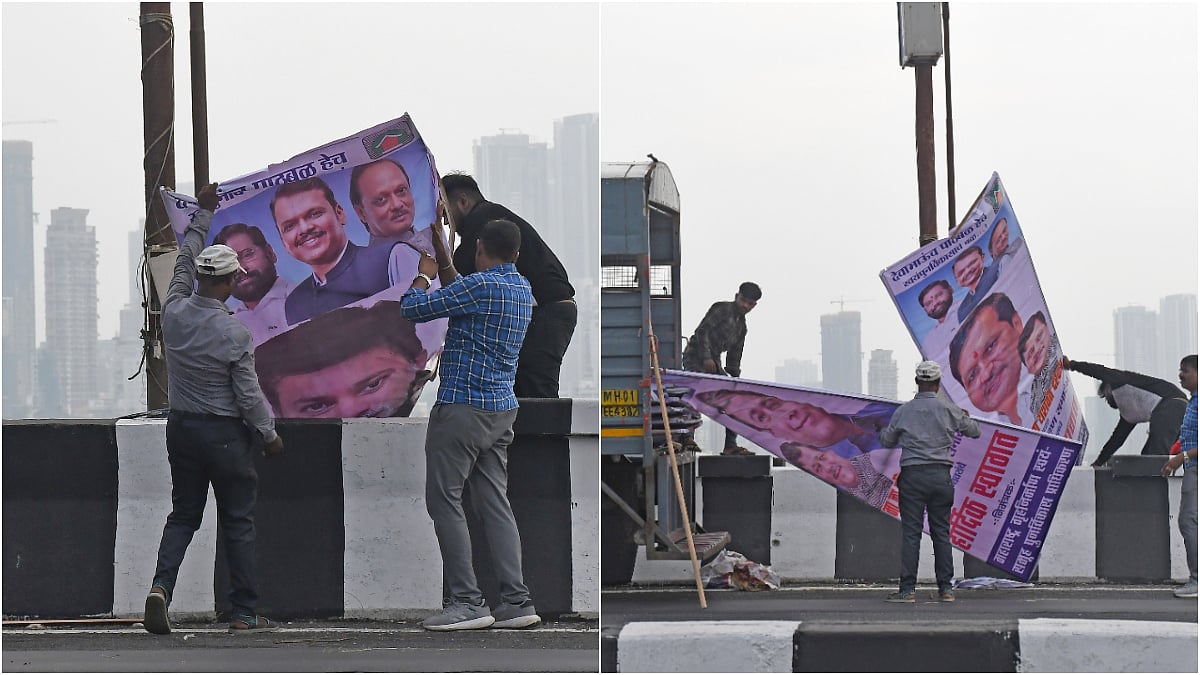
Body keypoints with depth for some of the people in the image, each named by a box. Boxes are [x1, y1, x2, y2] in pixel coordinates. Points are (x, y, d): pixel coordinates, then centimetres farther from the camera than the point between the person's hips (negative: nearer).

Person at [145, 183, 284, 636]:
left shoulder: (174, 313, -4)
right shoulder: (234, 333, -17)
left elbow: (184, 263, 14)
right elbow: (248, 394, -13)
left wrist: (204, 214, 25)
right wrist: (269, 435, 2)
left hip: (182, 427, 5)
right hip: (226, 433, -5)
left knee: (183, 515, 14)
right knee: (238, 522, 4)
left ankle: (162, 585, -8)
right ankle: (244, 613, 7)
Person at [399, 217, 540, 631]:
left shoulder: (481, 284, -15)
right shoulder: (522, 288, 12)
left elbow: (412, 308, -10)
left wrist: (424, 275, 8)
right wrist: (443, 259, 33)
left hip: (463, 407, -8)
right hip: (502, 409, 8)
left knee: (444, 500, -3)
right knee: (494, 503, 8)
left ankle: (467, 602, -8)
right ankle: (516, 601, 3)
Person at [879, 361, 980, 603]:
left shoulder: (904, 411, 1)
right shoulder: (948, 410, 2)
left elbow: (887, 441, 12)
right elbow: (974, 431, 14)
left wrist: (883, 431, 36)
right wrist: (965, 418, 37)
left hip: (912, 476, -1)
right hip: (940, 476, 1)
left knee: (910, 533, -1)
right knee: (941, 532, 8)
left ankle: (908, 589, -5)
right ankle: (946, 588, 8)